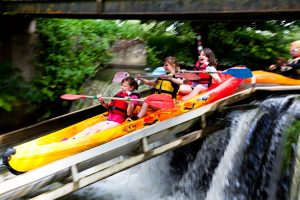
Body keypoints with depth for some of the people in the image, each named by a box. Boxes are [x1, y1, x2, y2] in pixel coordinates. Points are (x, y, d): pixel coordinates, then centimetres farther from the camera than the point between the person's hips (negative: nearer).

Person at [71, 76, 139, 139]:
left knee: (97, 130, -23)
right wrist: (102, 102, 3)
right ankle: (72, 139, -17)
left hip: (118, 122, -7)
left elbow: (129, 114, -15)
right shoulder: (119, 94, 15)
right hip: (109, 120, 8)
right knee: (90, 128, -8)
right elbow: (109, 106, 22)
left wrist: (129, 103, -32)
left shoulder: (133, 97, -5)